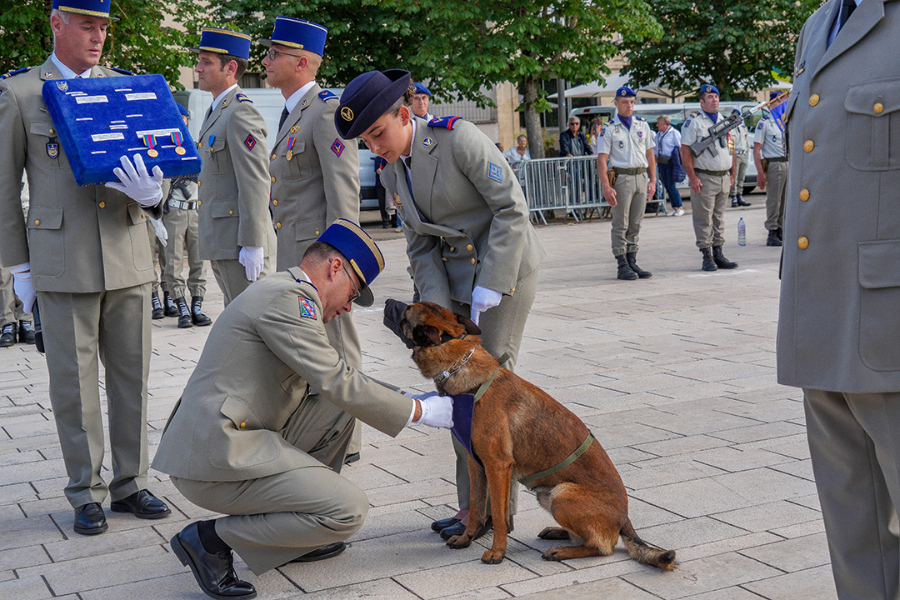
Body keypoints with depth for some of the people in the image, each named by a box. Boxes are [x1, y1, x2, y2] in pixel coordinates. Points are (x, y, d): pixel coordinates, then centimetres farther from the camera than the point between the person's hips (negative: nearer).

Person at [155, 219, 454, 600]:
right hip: (217, 461, -11)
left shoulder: (282, 294, 20)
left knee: (338, 413, 16)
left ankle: (294, 535, 19)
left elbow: (326, 380, 27)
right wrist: (419, 411, -7)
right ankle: (212, 539, -4)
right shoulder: (288, 297, -13)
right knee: (348, 512, -13)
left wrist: (401, 400, 20)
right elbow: (338, 384, -17)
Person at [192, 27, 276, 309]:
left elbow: (256, 183, -20)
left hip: (242, 244, -10)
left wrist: (252, 244, -23)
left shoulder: (242, 112, -14)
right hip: (221, 244, 10)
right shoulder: (217, 112, 18)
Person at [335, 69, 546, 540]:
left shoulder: (458, 138, -17)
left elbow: (512, 209, -18)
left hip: (505, 268, -7)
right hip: (456, 275, 7)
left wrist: (489, 289, -20)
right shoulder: (394, 173, 4)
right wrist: (439, 307, -8)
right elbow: (421, 245, 6)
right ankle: (473, 504, 13)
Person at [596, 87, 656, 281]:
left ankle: (632, 262, 16)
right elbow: (601, 159, -6)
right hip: (621, 178, -4)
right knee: (620, 225, -1)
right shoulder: (609, 128, -2)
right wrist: (606, 186, -15)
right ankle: (622, 266, 3)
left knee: (635, 224, 9)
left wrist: (653, 180, 7)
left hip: (641, 177, 4)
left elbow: (650, 154, 15)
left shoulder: (642, 125, 11)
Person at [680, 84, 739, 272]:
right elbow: (685, 150, -11)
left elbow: (731, 149, 20)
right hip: (704, 177, -6)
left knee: (719, 218, 11)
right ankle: (707, 257, 4)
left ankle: (718, 254, 17)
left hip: (723, 177, 6)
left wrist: (732, 173, 13)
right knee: (704, 219, -2)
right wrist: (692, 177, -16)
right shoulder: (694, 121, -6)